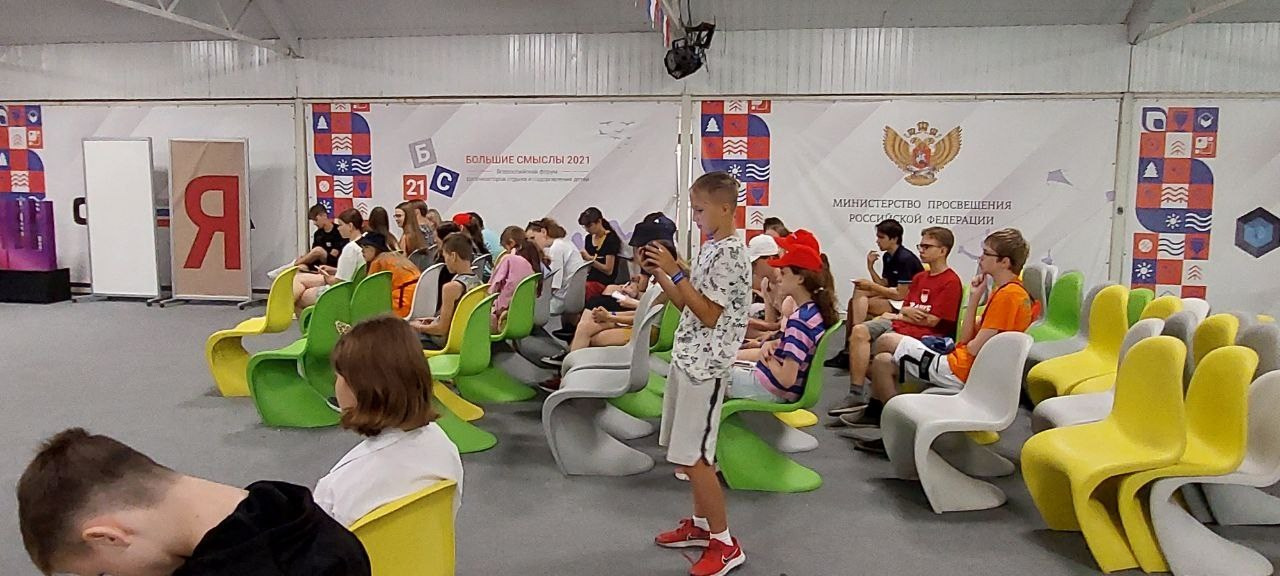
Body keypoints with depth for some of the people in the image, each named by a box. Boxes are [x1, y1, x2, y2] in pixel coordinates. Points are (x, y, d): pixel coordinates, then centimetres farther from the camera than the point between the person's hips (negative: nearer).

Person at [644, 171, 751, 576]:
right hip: (687, 358, 10)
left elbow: (708, 315, -20)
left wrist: (675, 272, -20)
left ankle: (725, 544, 5)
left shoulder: (730, 253, -16)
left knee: (693, 457, -6)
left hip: (705, 365, -10)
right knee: (689, 453, 16)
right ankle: (700, 524, 29)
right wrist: (659, 274, 5)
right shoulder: (711, 249, 13)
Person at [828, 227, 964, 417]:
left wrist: (896, 316, -1)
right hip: (899, 322, 8)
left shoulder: (951, 282, -7)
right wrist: (907, 312, -7)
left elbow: (931, 321, -12)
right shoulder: (919, 278, 21)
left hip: (921, 333, -8)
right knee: (859, 331, -20)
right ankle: (855, 396, -20)